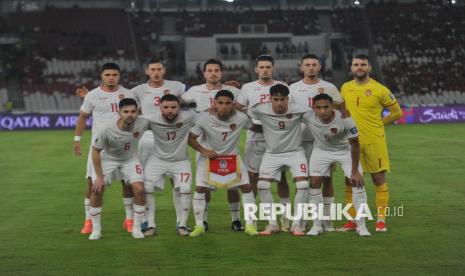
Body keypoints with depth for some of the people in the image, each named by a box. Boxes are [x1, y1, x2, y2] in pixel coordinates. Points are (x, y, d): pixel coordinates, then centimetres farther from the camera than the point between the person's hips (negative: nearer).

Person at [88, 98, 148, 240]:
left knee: (139, 189, -13)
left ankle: (136, 227, 5)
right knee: (97, 190, -12)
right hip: (107, 159, -2)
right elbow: (95, 151, -19)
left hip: (130, 159, 2)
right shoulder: (107, 129, -35)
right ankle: (96, 229, 5)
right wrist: (99, 176, -17)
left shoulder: (143, 123, -28)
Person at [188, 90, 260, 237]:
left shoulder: (241, 118, -18)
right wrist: (203, 150, -23)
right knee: (200, 188, -11)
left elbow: (255, 127, 0)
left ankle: (250, 225, 5)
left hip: (232, 157, 1)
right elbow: (190, 138, -12)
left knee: (247, 187, -6)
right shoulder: (204, 118, -22)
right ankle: (199, 226, 3)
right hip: (209, 156, -1)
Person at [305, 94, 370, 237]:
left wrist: (355, 171, -17)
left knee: (357, 182, -9)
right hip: (321, 150, 2)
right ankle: (316, 225, 6)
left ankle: (361, 226, 0)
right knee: (314, 183, -5)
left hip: (345, 150, -2)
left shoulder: (345, 120, -36)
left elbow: (355, 145, -22)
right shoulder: (308, 117, -31)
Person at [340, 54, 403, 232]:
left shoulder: (379, 90, -6)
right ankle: (352, 220, 14)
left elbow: (397, 112, 2)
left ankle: (381, 220, 6)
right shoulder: (345, 88, 6)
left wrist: (379, 123, 0)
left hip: (374, 141, -4)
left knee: (379, 179, 0)